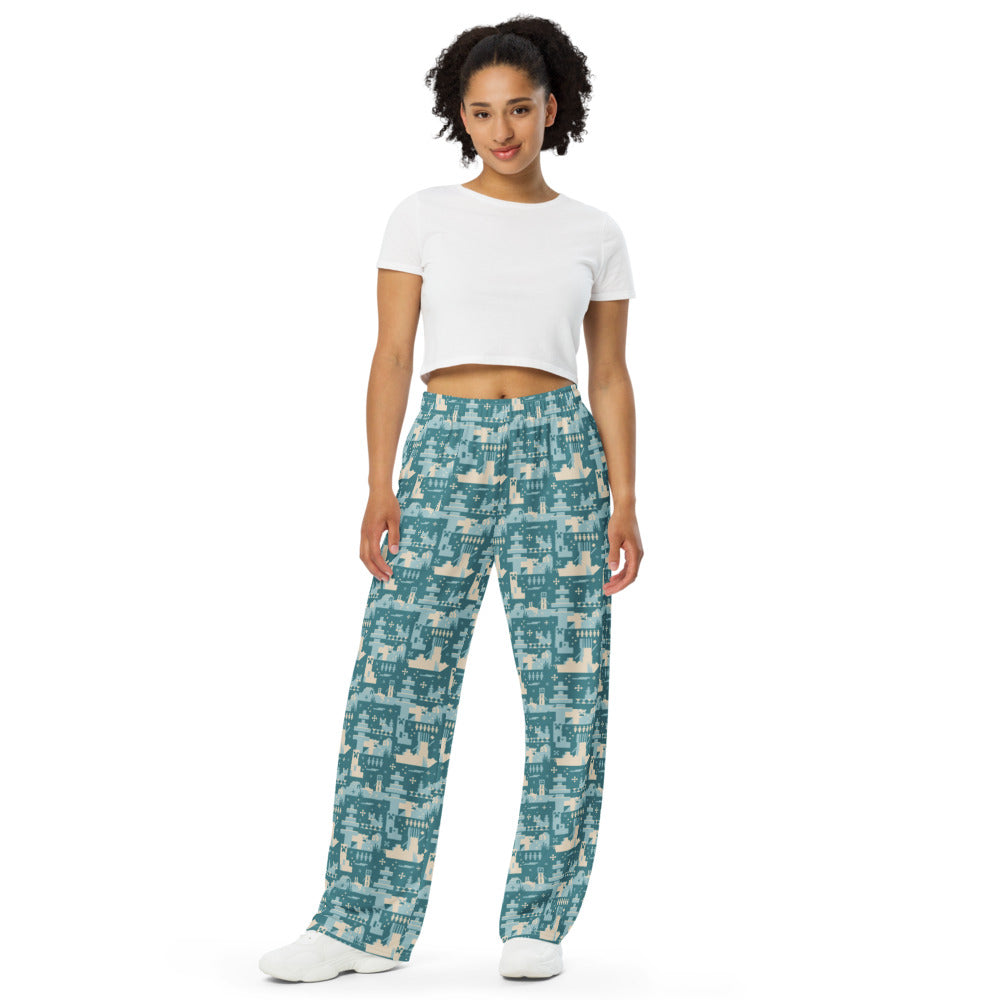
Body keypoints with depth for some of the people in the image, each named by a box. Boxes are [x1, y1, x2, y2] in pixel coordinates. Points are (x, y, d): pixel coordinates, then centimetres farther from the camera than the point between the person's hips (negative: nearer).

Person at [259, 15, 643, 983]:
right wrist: (380, 487, -8)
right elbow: (391, 355, 2)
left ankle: (537, 924, 12)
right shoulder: (424, 215, 6)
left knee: (565, 686, 0)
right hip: (446, 447, 0)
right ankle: (365, 922, 6)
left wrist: (624, 499, 0)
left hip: (558, 450, 1)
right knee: (399, 678, -3)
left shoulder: (595, 234, 8)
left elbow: (610, 376, 9)